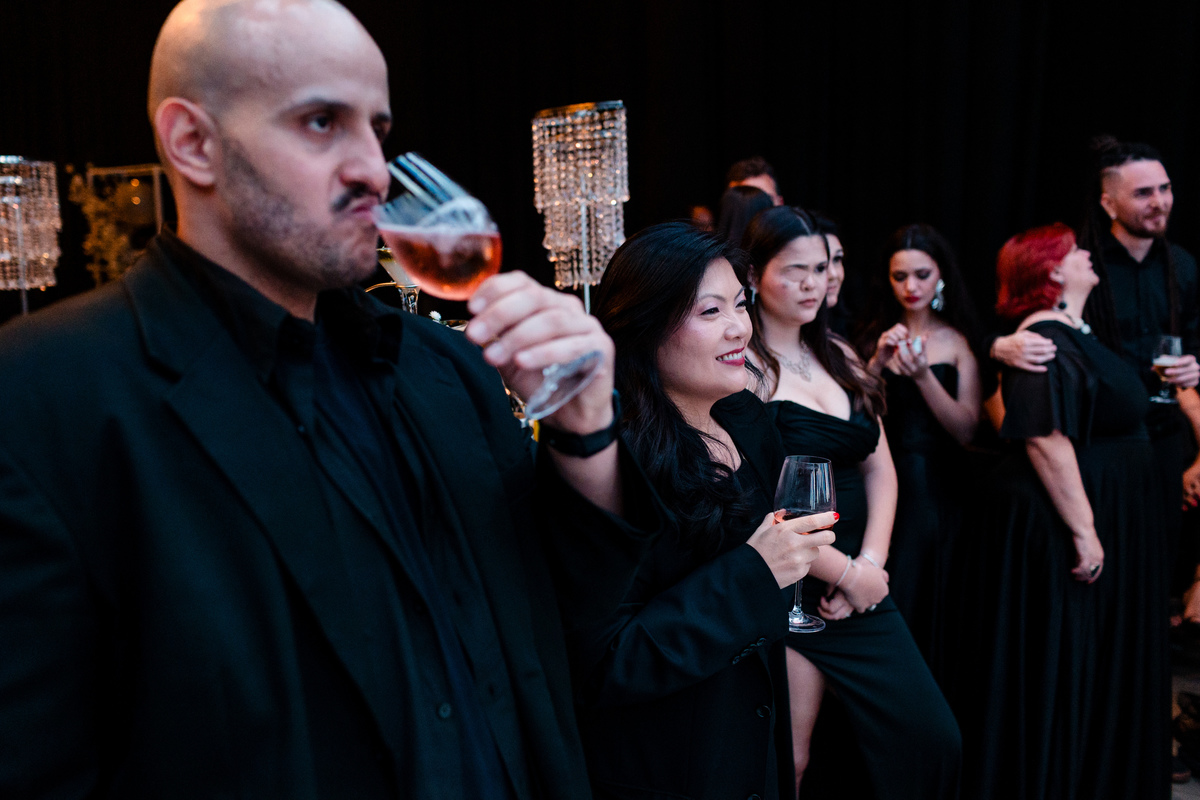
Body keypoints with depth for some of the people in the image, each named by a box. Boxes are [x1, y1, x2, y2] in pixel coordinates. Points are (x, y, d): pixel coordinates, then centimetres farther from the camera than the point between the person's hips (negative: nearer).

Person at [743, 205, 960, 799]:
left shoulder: (838, 357, 12)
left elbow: (879, 469, 11)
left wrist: (870, 563, -4)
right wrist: (847, 573, -11)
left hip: (860, 583, 7)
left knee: (933, 740, 5)